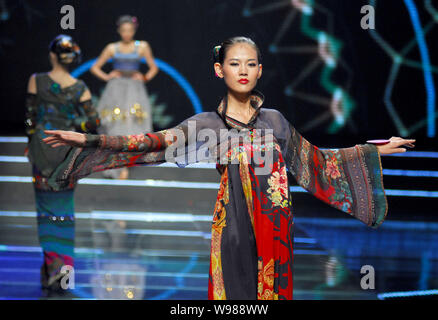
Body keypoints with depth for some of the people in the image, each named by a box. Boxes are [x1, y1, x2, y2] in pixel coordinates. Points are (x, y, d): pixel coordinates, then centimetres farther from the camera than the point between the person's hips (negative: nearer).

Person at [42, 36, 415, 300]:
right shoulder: (206, 124, 3)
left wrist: (378, 150, 19)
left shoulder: (276, 121, 11)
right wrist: (88, 140, -11)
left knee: (272, 290, 3)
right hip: (233, 231, -2)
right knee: (234, 293, -5)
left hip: (274, 228, 2)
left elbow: (315, 159, 18)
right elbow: (155, 143, -4)